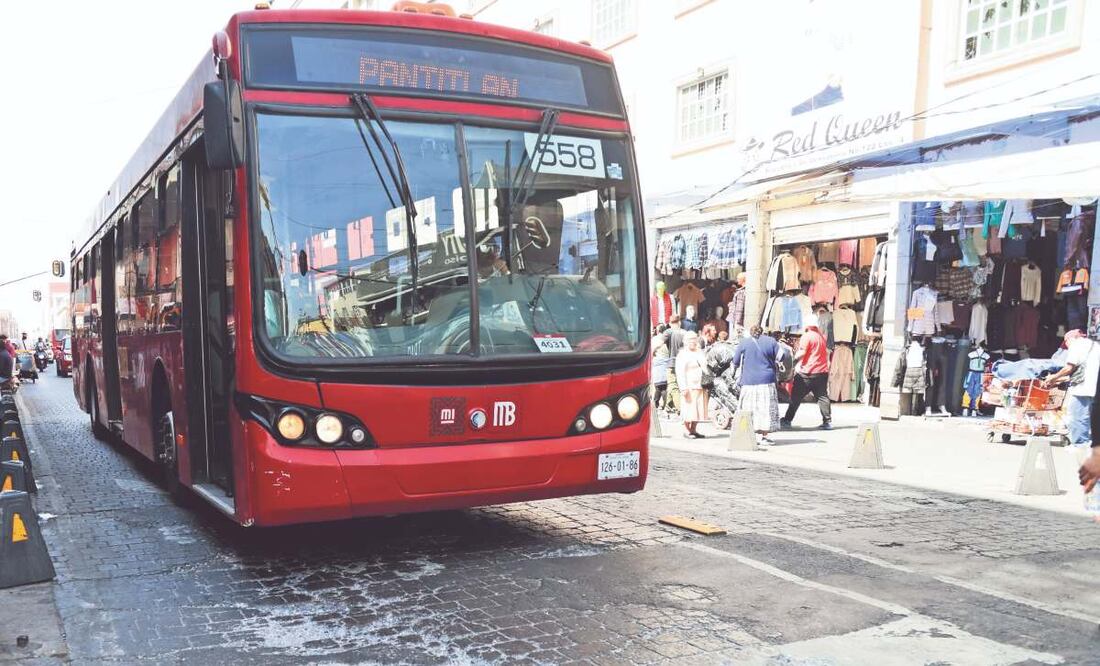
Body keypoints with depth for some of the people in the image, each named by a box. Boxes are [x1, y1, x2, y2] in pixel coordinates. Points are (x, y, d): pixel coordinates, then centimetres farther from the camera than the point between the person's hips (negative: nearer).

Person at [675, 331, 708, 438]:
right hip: (689, 386, -7)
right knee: (689, 409, -6)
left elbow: (704, 368, 28)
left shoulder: (700, 352, 17)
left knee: (698, 409, 8)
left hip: (700, 386, 7)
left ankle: (693, 430, 16)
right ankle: (687, 431, 2)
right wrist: (683, 388, -21)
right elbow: (680, 373, -12)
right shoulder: (682, 354, -5)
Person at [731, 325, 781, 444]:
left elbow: (735, 361, 2)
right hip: (767, 380, 0)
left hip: (749, 381, 0)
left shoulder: (744, 342, 0)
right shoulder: (771, 341, 3)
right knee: (766, 408, 4)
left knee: (748, 409, 5)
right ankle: (764, 436, 3)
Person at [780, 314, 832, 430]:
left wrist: (793, 359, -3)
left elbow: (802, 353, -16)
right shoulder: (821, 336, 13)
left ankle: (787, 420, 3)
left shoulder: (807, 336, -9)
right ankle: (827, 421, 1)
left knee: (796, 397, 0)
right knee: (822, 397, 7)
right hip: (822, 371, 6)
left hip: (807, 372, -6)